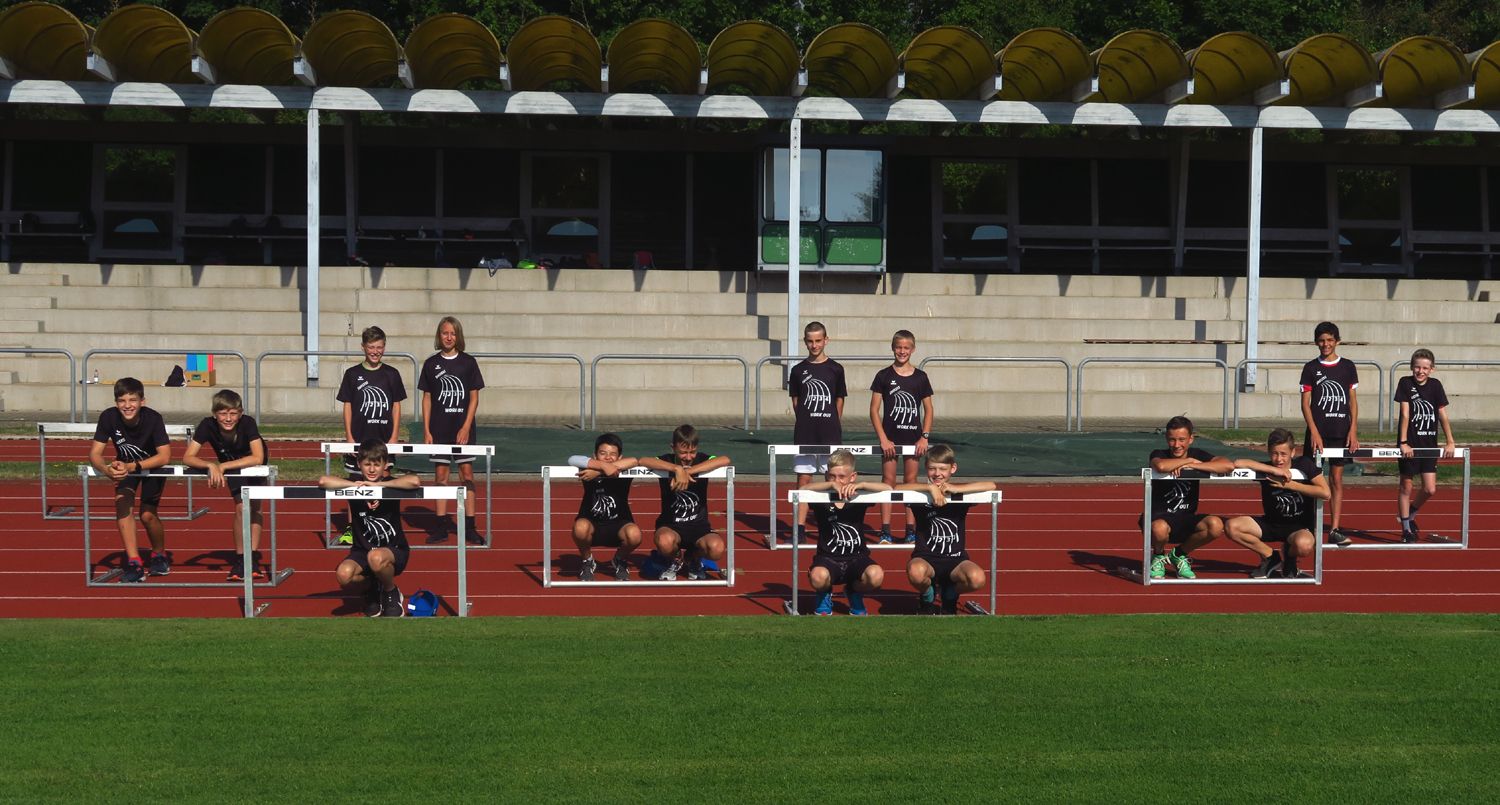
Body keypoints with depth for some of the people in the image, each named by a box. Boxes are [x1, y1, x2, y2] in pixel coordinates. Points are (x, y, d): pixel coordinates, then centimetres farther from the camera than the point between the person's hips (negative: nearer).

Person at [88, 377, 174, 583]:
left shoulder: (153, 419, -32)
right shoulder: (109, 417, -25)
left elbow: (164, 456, -37)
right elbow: (95, 453, -25)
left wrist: (131, 466, -50)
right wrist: (107, 469, -48)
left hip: (153, 466, -2)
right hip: (125, 466, 2)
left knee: (147, 515, -11)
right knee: (122, 502, -22)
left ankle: (160, 556, 21)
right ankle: (134, 563, -21)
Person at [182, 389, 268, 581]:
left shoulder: (248, 423, -36)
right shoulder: (208, 425, -31)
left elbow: (258, 458, -45)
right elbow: (187, 457, -35)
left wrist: (222, 467, -48)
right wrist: (211, 465, -53)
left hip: (252, 464, -1)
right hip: (231, 466, 1)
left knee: (254, 506, -9)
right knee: (242, 507, -13)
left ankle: (253, 557, -5)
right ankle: (240, 559, -4)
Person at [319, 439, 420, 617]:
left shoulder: (391, 485, -9)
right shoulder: (353, 486, -5)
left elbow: (415, 481, -32)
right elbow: (323, 481, -21)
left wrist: (379, 485, -25)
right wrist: (356, 485, -22)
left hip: (394, 550, -2)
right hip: (362, 551, 2)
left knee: (376, 557, -39)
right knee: (344, 573, -31)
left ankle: (392, 594, -4)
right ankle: (372, 590, 7)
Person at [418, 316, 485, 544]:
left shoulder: (468, 362, 1)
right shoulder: (431, 364, 5)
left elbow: (474, 398, 1)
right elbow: (427, 398, 7)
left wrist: (466, 427, -8)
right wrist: (426, 430, 0)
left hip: (463, 429, -1)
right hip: (439, 429, 1)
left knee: (467, 474, -2)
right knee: (441, 475, 4)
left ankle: (470, 528, 0)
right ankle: (441, 527, 9)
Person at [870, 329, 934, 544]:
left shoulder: (920, 377, 4)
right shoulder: (884, 376, -1)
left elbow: (928, 410, 7)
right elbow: (874, 410, -2)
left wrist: (925, 437, -4)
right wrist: (883, 439, -9)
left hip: (913, 437, 2)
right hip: (890, 437, -1)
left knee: (911, 480, 6)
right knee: (888, 480, -1)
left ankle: (911, 530, 11)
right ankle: (885, 530, 1)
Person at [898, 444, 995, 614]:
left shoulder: (960, 493, 1)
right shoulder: (921, 494, -2)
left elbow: (991, 486, -15)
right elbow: (896, 489, -21)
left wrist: (955, 489, -23)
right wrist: (930, 487, -28)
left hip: (955, 560, 1)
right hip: (926, 558, -1)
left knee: (977, 578, -30)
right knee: (916, 572, -37)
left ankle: (950, 594, 9)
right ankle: (926, 596, 4)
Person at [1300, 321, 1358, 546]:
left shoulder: (1347, 367, 6)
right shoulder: (1311, 368, 1)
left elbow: (1353, 400, 8)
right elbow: (1305, 402, -1)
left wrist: (1353, 430, -1)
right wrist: (1314, 432, -10)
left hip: (1341, 432, 2)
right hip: (1318, 432, -2)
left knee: (1337, 480, 3)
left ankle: (1334, 530, 4)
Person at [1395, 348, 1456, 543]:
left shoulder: (1435, 385, 2)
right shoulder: (1405, 383, -6)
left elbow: (1443, 415, 0)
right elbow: (1405, 414, -12)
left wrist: (1450, 442, -6)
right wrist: (1403, 443, -17)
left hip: (1429, 445, 3)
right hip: (1409, 445, -3)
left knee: (1430, 489, -1)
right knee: (1406, 487, 4)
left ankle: (1409, 514, 26)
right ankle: (1406, 529, 15)